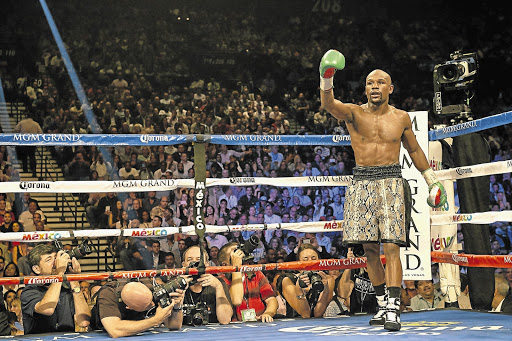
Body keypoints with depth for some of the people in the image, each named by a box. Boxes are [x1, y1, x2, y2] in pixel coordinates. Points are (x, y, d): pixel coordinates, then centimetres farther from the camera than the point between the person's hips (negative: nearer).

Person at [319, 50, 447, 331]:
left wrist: (430, 178, 24)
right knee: (370, 249, 4)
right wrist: (326, 81, -41)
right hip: (362, 184, 1)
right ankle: (383, 305, 18)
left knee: (391, 248, -12)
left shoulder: (401, 118, 7)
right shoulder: (354, 113, 1)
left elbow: (414, 150, 21)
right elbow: (329, 105, -21)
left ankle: (393, 310, -13)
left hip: (392, 183, -1)